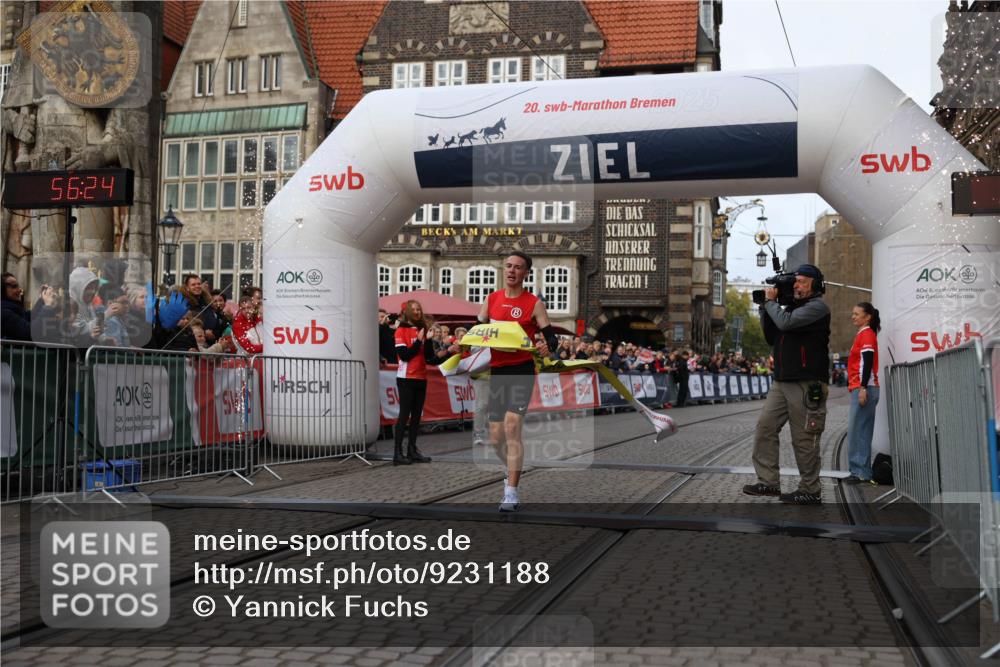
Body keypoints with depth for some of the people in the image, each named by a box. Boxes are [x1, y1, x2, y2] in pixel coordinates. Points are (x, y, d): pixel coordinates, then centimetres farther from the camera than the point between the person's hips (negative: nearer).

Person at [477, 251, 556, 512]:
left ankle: (511, 494, -15)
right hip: (497, 371, 5)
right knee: (496, 438, 7)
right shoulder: (492, 299, 10)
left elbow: (551, 336, -3)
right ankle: (514, 470, 39)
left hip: (522, 371, -4)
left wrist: (547, 346, -26)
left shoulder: (534, 303, -1)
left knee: (512, 426, -19)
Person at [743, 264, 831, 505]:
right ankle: (768, 482, 6)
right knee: (765, 427, 2)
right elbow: (771, 338, 23)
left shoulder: (817, 307, -6)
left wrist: (771, 302, -3)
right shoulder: (792, 306, 21)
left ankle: (810, 491, 5)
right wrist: (765, 308, 13)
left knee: (804, 439, -4)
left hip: (806, 384, -8)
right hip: (782, 383, 8)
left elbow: (786, 322, -20)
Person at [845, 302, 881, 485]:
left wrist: (863, 388, -23)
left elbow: (868, 362, -17)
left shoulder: (867, 334, -8)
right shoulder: (862, 334, 21)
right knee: (861, 431, 10)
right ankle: (861, 472, 12)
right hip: (859, 388, 10)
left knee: (857, 430, -11)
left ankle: (861, 473, -10)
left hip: (864, 389, -10)